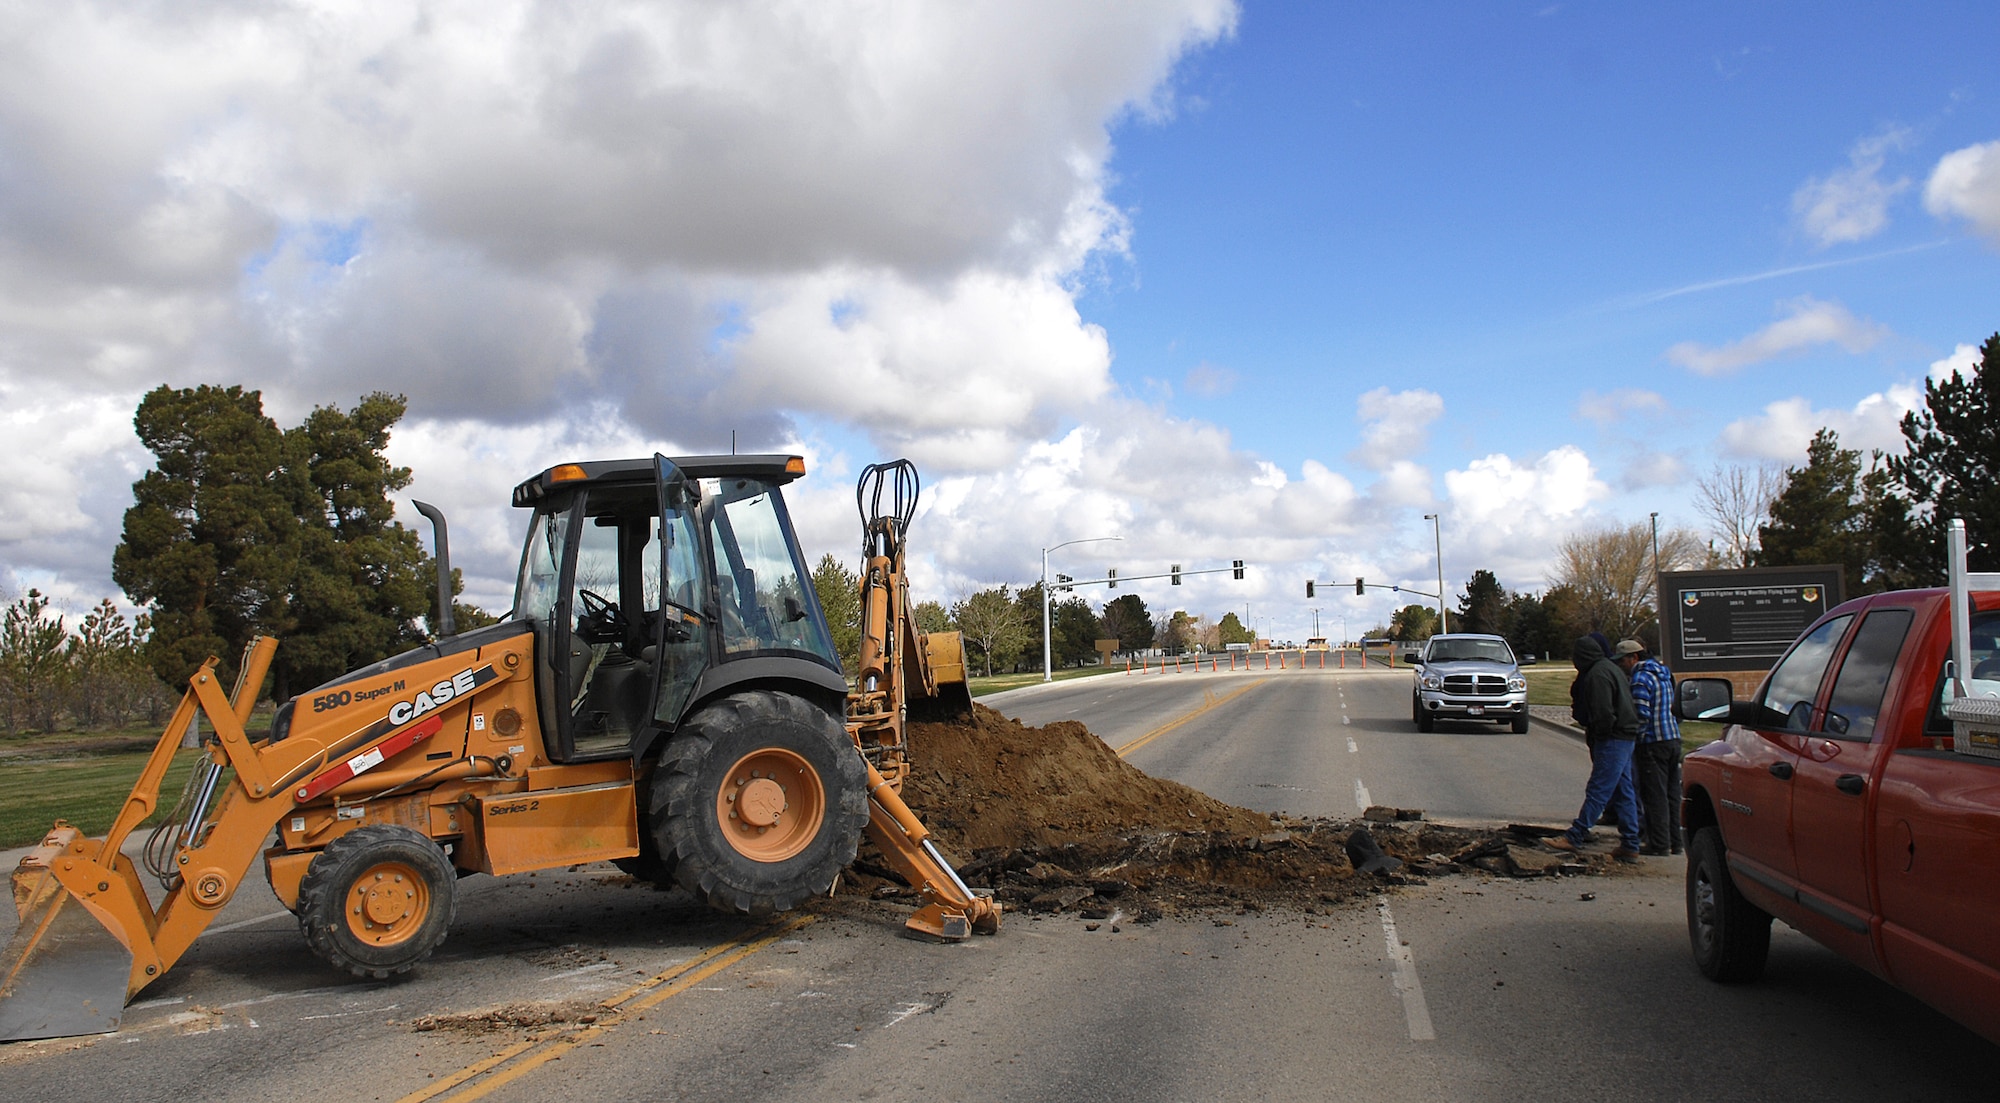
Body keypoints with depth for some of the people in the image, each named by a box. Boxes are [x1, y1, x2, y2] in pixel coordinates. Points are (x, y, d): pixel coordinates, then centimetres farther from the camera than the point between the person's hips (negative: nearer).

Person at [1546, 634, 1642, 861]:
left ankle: (1574, 837, -8)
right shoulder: (1610, 668, 18)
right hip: (1625, 738, 10)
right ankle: (1630, 846, 13)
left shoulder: (1597, 674, -15)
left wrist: (1596, 735, -7)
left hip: (1612, 740, -10)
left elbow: (1604, 713, -21)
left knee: (1597, 791, -9)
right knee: (1623, 793, 11)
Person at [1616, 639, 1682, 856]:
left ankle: (1660, 844, -2)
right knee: (1672, 793, 12)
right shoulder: (1664, 674, 17)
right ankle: (1674, 842, 17)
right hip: (1673, 739, 9)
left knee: (1655, 795, -4)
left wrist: (1638, 739, -9)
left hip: (1654, 742, -9)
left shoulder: (1641, 678, -12)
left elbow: (1642, 715, -18)